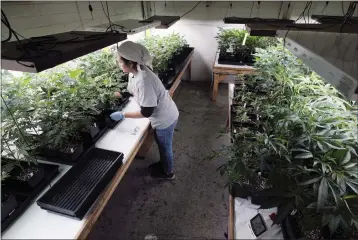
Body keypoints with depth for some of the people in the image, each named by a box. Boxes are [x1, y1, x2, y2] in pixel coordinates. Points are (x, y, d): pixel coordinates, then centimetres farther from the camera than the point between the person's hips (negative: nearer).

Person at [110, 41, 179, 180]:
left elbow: (147, 112, -30)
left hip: (165, 118, -8)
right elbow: (130, 92, 11)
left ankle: (168, 172, 41)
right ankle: (163, 163, 54)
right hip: (161, 116, 8)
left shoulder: (144, 80, -35)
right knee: (162, 145, 28)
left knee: (165, 147, 15)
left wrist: (123, 115, -22)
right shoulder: (134, 73, -5)